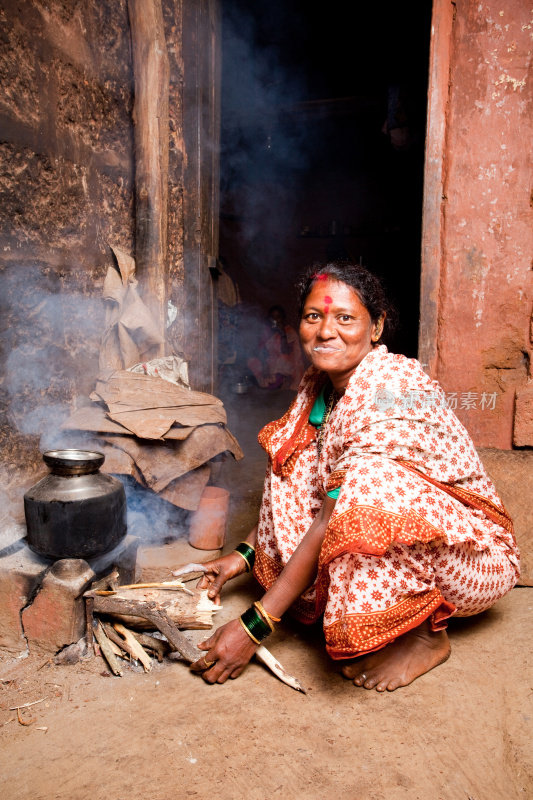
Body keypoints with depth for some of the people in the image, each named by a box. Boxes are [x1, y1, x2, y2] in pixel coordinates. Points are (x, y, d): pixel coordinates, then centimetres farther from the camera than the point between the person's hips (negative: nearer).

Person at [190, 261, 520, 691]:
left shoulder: (393, 390, -28)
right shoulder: (319, 383, -3)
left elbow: (336, 520, -30)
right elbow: (292, 482, 8)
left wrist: (254, 625, -27)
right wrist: (245, 553, 0)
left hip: (479, 557, -7)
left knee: (371, 480, -36)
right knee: (296, 458, -8)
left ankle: (424, 635, -12)